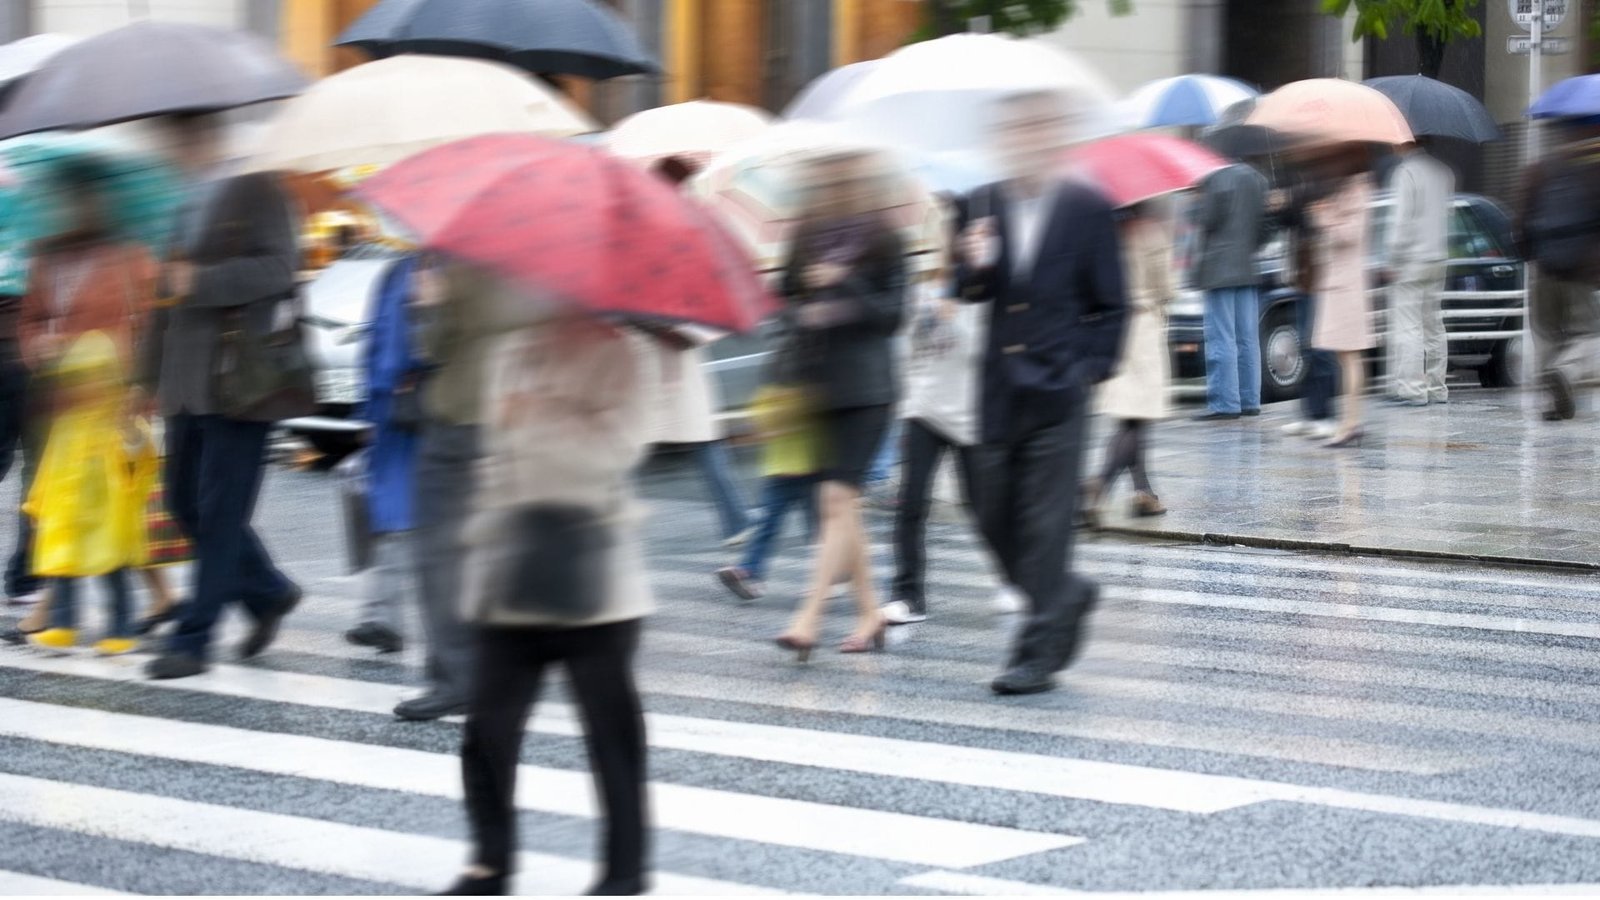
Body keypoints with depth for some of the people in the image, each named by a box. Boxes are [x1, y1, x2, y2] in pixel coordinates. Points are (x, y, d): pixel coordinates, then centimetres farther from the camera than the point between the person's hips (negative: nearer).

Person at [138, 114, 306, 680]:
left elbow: (277, 268, -16)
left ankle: (193, 640, -3)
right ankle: (269, 594, 28)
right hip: (189, 381, 9)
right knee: (184, 502, 11)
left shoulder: (256, 191, -7)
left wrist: (201, 281, -19)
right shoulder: (190, 202, 19)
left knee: (220, 511, -5)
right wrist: (151, 373, 22)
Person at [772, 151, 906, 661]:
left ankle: (809, 618, -17)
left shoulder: (879, 238, -2)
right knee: (844, 506, 7)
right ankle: (869, 613, 17)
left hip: (866, 387, -5)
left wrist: (843, 285, -17)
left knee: (839, 498, -13)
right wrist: (803, 314, -7)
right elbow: (787, 299, 14)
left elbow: (893, 312, -6)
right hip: (821, 385, 5)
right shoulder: (807, 237, 11)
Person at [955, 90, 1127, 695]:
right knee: (995, 519, 9)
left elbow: (1110, 305, 1)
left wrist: (1091, 368, -8)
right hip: (999, 392, 5)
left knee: (1045, 523, -4)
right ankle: (1067, 596, 32)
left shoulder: (1087, 209, -4)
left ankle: (1040, 652, 3)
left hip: (1057, 392, -5)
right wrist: (976, 266, -14)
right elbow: (969, 293, 8)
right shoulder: (983, 207, 7)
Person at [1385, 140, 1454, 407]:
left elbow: (1401, 220, -16)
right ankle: (1436, 387, 15)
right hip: (1438, 258, 8)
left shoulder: (1406, 172, -13)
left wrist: (1393, 262, -12)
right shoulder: (1443, 171, 12)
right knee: (1434, 325, 12)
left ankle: (1412, 387, -8)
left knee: (1407, 325, -5)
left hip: (1411, 263, -8)